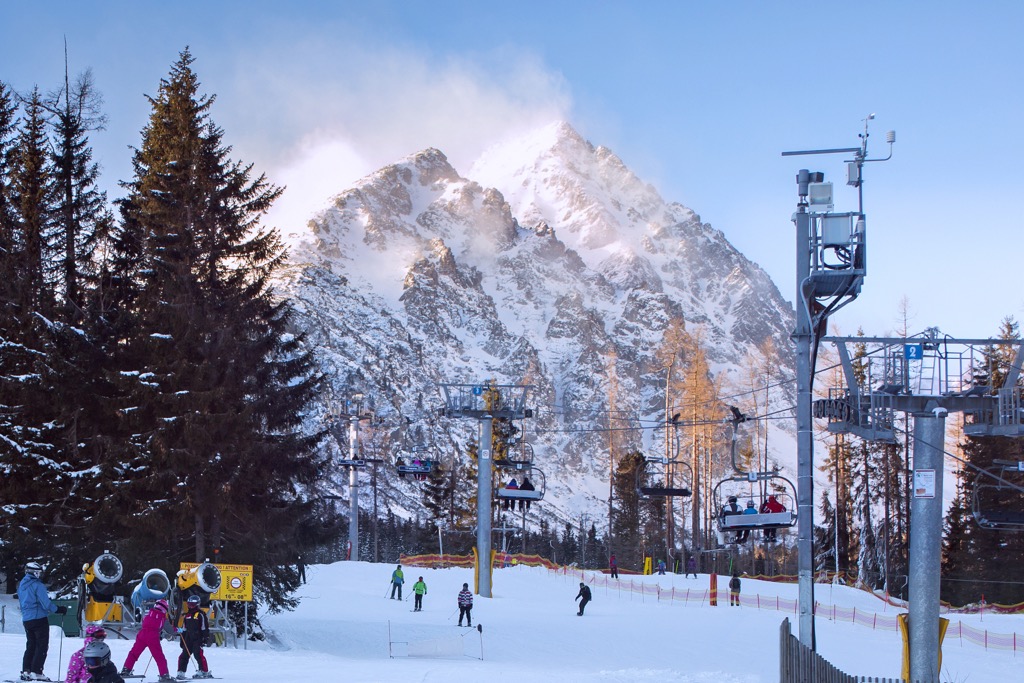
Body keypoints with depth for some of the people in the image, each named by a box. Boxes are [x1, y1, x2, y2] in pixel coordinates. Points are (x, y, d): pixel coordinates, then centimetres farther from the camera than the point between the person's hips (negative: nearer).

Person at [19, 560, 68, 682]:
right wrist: (59, 609, -2)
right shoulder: (37, 585, -14)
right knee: (42, 646, -3)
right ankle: (36, 672, -9)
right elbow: (46, 604, -17)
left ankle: (26, 671, 10)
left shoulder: (21, 585, 12)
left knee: (30, 646, 16)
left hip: (26, 620, 8)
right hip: (39, 618, -8)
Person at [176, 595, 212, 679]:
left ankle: (204, 672, -9)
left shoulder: (200, 614, -3)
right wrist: (182, 640, 18)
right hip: (188, 639, 6)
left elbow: (205, 627, -6)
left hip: (197, 638, -6)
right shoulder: (186, 615, 18)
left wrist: (205, 638, -13)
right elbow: (184, 629, 22)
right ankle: (181, 673, 1)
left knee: (198, 654, -14)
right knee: (184, 655, 0)